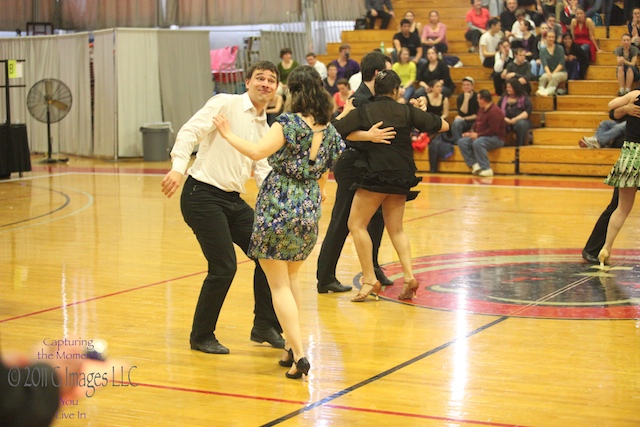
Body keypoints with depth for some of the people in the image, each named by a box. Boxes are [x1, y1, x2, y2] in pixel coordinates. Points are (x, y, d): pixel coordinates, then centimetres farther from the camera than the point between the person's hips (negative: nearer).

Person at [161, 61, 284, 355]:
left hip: (233, 200, 8)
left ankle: (265, 326, 19)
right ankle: (201, 336, 7)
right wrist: (178, 167, -31)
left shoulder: (265, 129, 15)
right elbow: (190, 131, -17)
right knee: (224, 266, -12)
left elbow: (263, 172, 11)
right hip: (203, 195, -8)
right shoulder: (225, 104, -7)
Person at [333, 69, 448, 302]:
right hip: (402, 178, 4)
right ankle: (409, 276, 2)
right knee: (396, 228, 17)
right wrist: (422, 114, 24)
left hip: (375, 175, -4)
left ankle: (370, 280, -4)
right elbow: (443, 126, 8)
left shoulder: (364, 111, -2)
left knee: (356, 224, 4)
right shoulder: (407, 111, 4)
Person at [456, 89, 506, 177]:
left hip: (496, 138, -10)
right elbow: (477, 123, 22)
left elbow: (493, 130, -24)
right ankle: (474, 165, -16)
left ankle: (486, 169, -32)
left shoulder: (494, 111, -19)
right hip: (481, 136, 10)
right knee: (462, 142, -5)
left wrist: (478, 135, -21)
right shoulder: (481, 109, 11)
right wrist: (471, 132, 4)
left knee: (477, 142, -37)